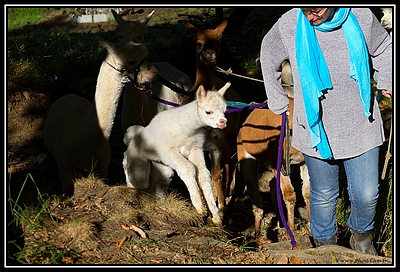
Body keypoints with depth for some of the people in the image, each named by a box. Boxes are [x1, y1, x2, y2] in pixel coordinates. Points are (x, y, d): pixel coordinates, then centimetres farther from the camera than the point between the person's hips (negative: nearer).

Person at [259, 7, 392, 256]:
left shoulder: (361, 17, -12)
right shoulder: (288, 25, -13)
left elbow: (384, 48, 12)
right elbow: (269, 58, 9)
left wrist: (387, 82, 10)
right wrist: (278, 102, 15)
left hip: (361, 127, 1)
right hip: (317, 130, 0)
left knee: (367, 195, 6)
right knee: (323, 195, 14)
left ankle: (362, 235, 37)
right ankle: (325, 243, 40)